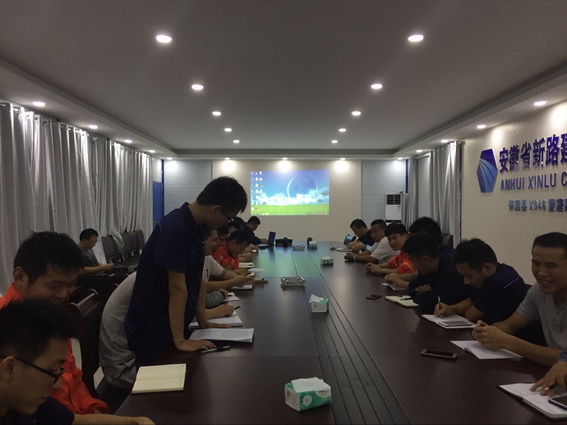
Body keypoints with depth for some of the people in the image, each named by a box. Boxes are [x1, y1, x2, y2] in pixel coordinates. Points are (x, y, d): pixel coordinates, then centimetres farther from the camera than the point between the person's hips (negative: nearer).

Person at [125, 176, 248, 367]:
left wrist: (203, 322, 8)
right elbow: (177, 288, -25)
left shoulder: (195, 228, 3)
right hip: (152, 331, -9)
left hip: (173, 326, 9)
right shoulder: (174, 229, -26)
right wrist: (180, 341, -21)